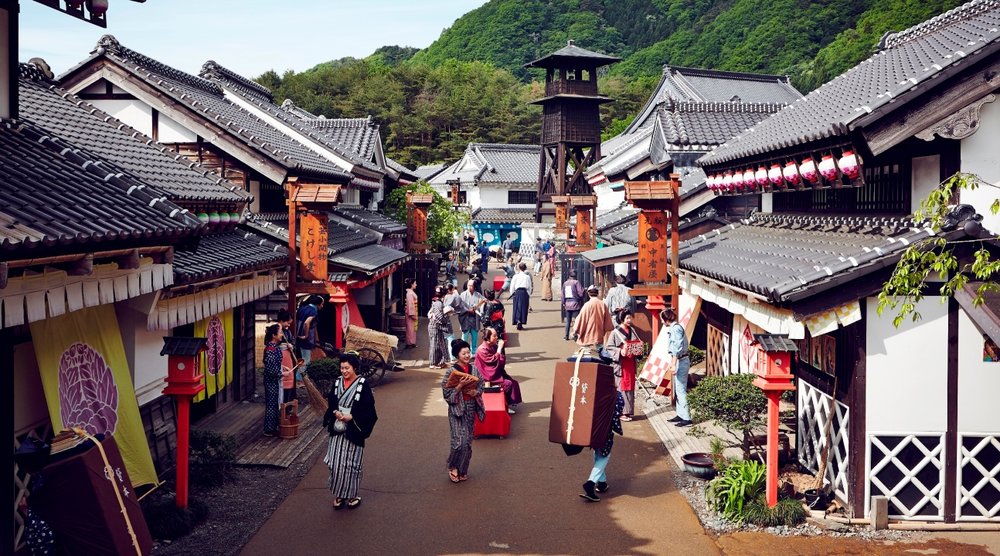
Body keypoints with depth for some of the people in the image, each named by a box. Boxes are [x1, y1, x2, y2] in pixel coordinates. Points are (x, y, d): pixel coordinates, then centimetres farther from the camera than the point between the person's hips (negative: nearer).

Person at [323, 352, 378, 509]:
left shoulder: (362, 385, -9)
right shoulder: (337, 382, 5)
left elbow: (368, 408, -9)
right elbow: (330, 403, 11)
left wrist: (351, 417, -17)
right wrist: (335, 413, -9)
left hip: (353, 431, -4)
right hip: (337, 430, 4)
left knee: (351, 464, 2)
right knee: (336, 464, 3)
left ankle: (352, 495, 17)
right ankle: (339, 494, 17)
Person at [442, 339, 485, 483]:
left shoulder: (474, 369, 2)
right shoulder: (451, 372, -11)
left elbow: (481, 386, 11)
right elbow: (447, 393, -12)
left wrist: (475, 392, -10)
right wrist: (460, 386, -24)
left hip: (471, 408, 4)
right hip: (457, 409, -4)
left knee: (468, 442, 9)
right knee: (459, 442, -10)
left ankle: (462, 470, 25)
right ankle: (452, 467, 15)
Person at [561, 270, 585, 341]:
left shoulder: (565, 283, 6)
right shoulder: (576, 282, -10)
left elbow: (563, 294, 10)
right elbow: (580, 293, -14)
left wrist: (563, 303, 20)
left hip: (567, 304, 5)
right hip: (575, 304, -5)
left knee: (568, 321, 14)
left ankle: (566, 336, 14)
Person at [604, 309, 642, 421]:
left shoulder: (632, 330, 9)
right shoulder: (615, 333, -9)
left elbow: (637, 343, 20)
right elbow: (608, 347, -10)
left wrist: (639, 349, 0)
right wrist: (620, 352, -21)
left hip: (631, 363, 6)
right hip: (620, 364, -6)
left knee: (630, 387, 9)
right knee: (621, 387, -3)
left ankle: (628, 411, 16)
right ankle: (621, 412, 3)